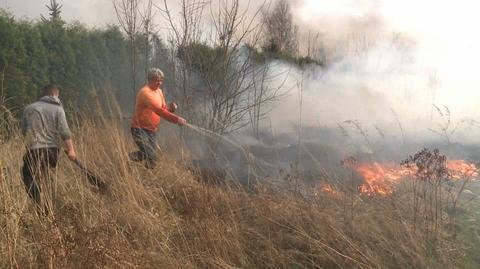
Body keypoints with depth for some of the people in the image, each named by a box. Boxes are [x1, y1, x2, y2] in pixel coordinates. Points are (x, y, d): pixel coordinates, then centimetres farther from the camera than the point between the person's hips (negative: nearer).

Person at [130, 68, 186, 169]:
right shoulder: (145, 92, -20)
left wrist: (170, 108, -9)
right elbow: (158, 110, -32)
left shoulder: (159, 91, 9)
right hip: (140, 129, -9)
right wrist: (176, 119, -38)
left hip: (151, 130, 9)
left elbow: (163, 109, 16)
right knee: (151, 157, -21)